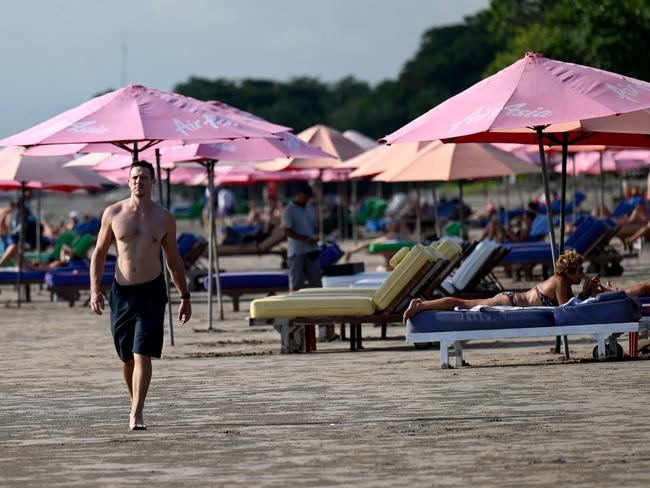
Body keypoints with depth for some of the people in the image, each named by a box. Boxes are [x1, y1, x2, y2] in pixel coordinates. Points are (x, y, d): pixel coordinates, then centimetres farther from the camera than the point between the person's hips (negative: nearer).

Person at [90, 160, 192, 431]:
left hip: (152, 292, -2)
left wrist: (185, 297, 12)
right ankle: (135, 403, 32)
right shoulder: (113, 214, 2)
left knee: (143, 356, -12)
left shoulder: (164, 219, 2)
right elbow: (99, 253, 8)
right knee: (127, 358, 11)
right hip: (121, 291, 2)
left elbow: (174, 260, 11)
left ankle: (136, 415, -15)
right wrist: (94, 290, -2)